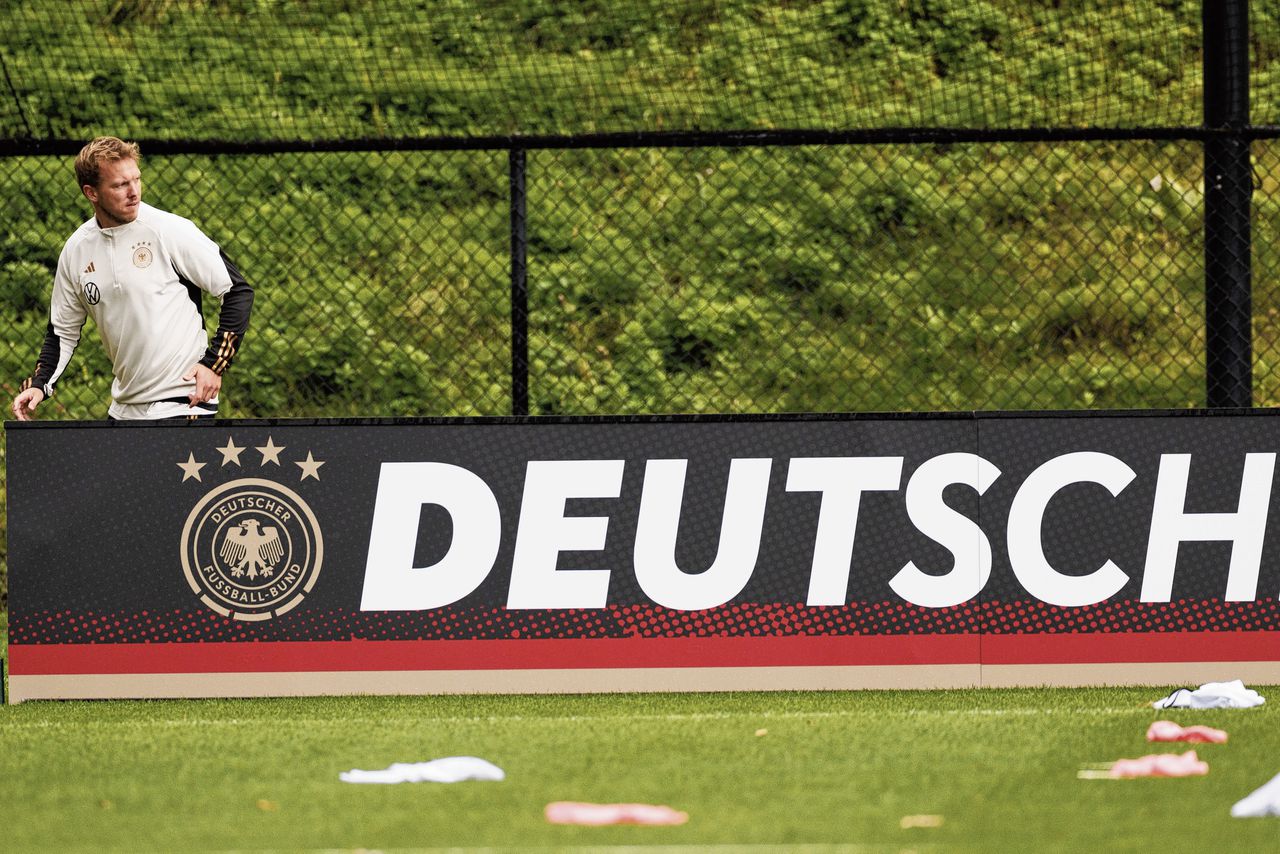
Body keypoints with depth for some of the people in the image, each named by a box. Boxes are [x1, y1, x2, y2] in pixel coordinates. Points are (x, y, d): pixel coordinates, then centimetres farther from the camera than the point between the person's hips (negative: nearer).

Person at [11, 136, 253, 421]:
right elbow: (63, 332, 16)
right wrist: (38, 385, 1)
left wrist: (214, 364, -10)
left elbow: (238, 291, -5)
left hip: (183, 404, -5)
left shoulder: (171, 231, -10)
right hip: (124, 407, 5)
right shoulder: (76, 250, 5)